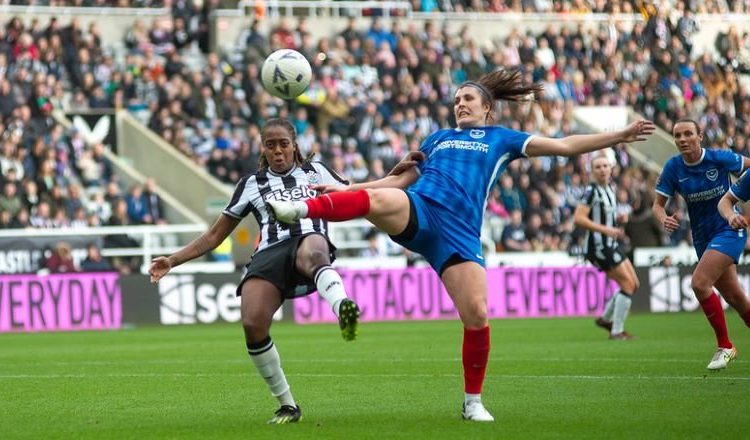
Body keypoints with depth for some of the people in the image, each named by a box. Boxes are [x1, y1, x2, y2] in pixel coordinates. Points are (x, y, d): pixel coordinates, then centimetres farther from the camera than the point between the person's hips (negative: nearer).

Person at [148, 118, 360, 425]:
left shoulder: (315, 172, 27)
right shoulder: (252, 184, 28)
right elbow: (215, 235, 30)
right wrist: (173, 260, 21)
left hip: (309, 238, -1)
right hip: (270, 254, 2)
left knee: (312, 254, -44)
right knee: (253, 324, -28)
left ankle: (343, 308, -77)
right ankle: (287, 405, -9)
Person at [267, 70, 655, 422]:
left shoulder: (501, 139, 21)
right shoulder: (438, 138, 28)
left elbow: (564, 145, 17)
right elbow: (401, 179, 32)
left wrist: (620, 135, 11)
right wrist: (344, 188, 26)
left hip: (459, 233, -1)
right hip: (416, 212, 1)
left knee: (477, 317, -11)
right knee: (378, 200, -35)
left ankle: (473, 402, 7)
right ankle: (302, 210, -55)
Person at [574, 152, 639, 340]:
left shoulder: (609, 190, 12)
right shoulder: (592, 191, -14)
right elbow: (578, 218, -22)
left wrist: (619, 219, 5)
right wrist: (604, 229, -25)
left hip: (611, 245, 9)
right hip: (598, 246, -9)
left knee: (633, 284, 12)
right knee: (628, 285, -10)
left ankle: (606, 318, 23)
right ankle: (617, 331, -3)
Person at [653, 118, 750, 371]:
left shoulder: (719, 159, -13)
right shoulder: (673, 168, -4)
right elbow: (658, 204, -1)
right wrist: (663, 219, -24)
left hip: (729, 229, -5)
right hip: (702, 237, 5)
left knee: (699, 283, -23)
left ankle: (724, 346, -10)